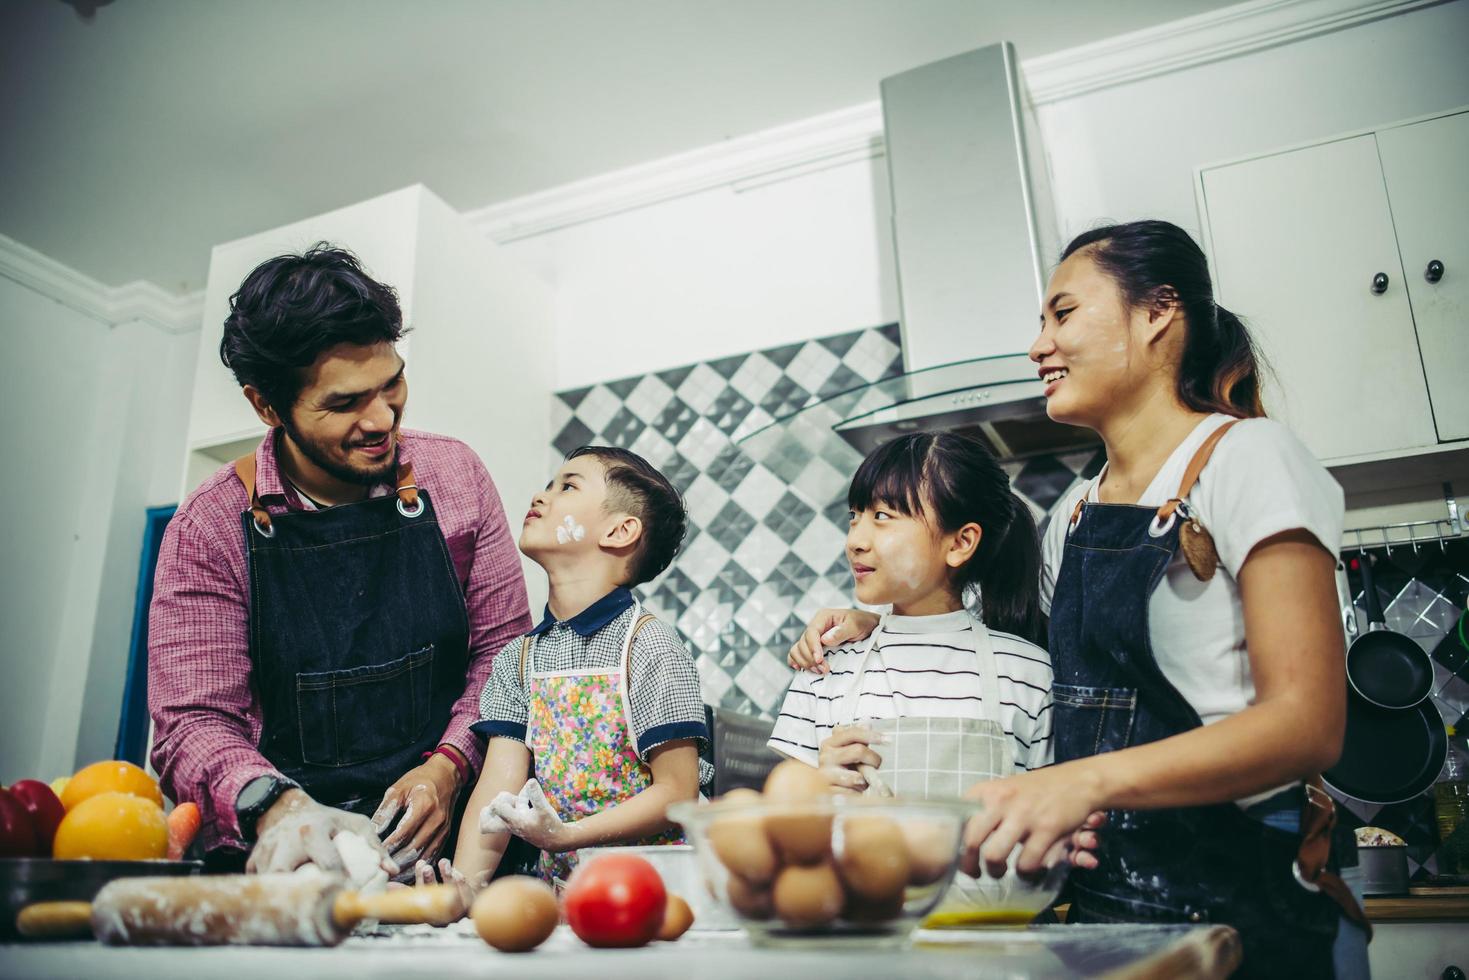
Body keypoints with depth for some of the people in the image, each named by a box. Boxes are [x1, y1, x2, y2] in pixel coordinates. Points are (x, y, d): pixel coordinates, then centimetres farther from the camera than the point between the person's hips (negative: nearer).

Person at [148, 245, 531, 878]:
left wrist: (448, 766, -9)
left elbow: (502, 647, 7)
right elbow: (193, 723, -5)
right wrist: (274, 804, -26)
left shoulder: (455, 475, 3)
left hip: (444, 833, 0)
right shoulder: (210, 528, -2)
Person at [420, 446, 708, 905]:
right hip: (560, 886, 5)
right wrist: (465, 883, -13)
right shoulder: (519, 659, 8)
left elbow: (678, 793, -13)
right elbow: (499, 784, 1)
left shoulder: (647, 645, -11)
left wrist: (565, 835, -22)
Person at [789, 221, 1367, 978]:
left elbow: (1307, 723, -19)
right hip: (1099, 897, 6)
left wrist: (1089, 780, -33)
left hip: (1246, 906, -6)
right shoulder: (1076, 511, 10)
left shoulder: (1246, 457, -10)